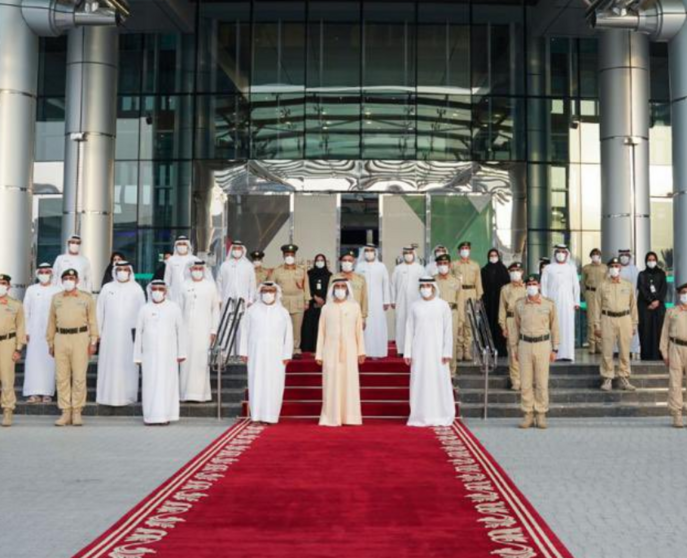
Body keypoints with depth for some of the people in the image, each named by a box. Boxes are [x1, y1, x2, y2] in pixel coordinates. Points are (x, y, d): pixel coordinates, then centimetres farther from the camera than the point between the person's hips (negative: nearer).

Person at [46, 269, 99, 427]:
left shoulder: (86, 298, 5)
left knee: (79, 377, -1)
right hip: (61, 338, 2)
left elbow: (92, 321, 4)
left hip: (80, 338, -2)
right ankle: (65, 412, 9)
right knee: (62, 377, 3)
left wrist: (93, 341, -2)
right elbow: (51, 321, 14)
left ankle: (77, 412, 6)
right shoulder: (56, 298, 12)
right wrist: (50, 342, 11)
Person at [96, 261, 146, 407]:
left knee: (128, 365, 1)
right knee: (109, 364, 1)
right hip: (110, 334, 1)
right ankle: (109, 396, 7)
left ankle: (126, 396, 7)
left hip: (129, 334, -1)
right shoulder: (107, 288, 6)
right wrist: (98, 331, 4)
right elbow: (99, 311, 8)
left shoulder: (136, 289, 3)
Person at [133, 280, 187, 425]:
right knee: (150, 384, 0)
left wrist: (181, 353, 2)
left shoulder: (174, 308, 3)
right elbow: (139, 333, 7)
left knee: (167, 383, -1)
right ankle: (150, 415, 6)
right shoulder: (144, 309, 6)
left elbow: (180, 331, 5)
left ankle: (165, 415, 3)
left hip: (168, 354, -1)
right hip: (149, 354, 1)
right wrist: (137, 356, 6)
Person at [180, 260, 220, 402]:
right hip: (187, 328, 2)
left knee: (201, 359, -5)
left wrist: (214, 330, -2)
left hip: (204, 329, -2)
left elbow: (216, 309, 3)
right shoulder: (184, 286, 6)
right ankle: (186, 393, 8)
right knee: (187, 359, 1)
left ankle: (200, 393, 0)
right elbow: (180, 309, 8)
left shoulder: (210, 286, 3)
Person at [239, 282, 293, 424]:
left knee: (273, 385, -2)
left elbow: (288, 335, 5)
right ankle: (256, 416, 3)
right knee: (256, 384, -1)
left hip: (275, 355, 0)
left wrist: (287, 354, -1)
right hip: (256, 354, 0)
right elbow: (245, 331, 8)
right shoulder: (252, 310, 8)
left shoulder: (283, 312, 7)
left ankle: (270, 416, 3)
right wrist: (244, 352, 2)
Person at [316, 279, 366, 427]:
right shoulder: (326, 308, 4)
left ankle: (349, 417, 8)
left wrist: (361, 351, 4)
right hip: (331, 351, 0)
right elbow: (321, 332, 6)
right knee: (332, 383, 0)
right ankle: (332, 417, 5)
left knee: (350, 382, 1)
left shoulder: (354, 306, 4)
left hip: (349, 351, 0)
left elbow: (359, 330, 6)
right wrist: (319, 354, 3)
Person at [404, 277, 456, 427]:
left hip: (437, 350, -1)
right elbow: (409, 330, 6)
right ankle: (421, 416, 8)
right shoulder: (415, 306, 5)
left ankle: (440, 416, 8)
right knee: (420, 382, 2)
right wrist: (407, 352, 1)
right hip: (419, 350, 1)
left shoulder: (443, 305, 0)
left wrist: (447, 352, -7)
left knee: (439, 381, 0)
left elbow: (448, 330, -1)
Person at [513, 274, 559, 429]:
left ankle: (541, 415, 10)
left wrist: (554, 349, 4)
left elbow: (554, 327, 6)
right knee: (525, 382, 2)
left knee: (542, 382, 1)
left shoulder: (549, 304, 2)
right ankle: (528, 414, 10)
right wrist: (515, 347, 8)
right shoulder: (519, 304, 5)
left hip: (543, 344, -1)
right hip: (525, 344, 1)